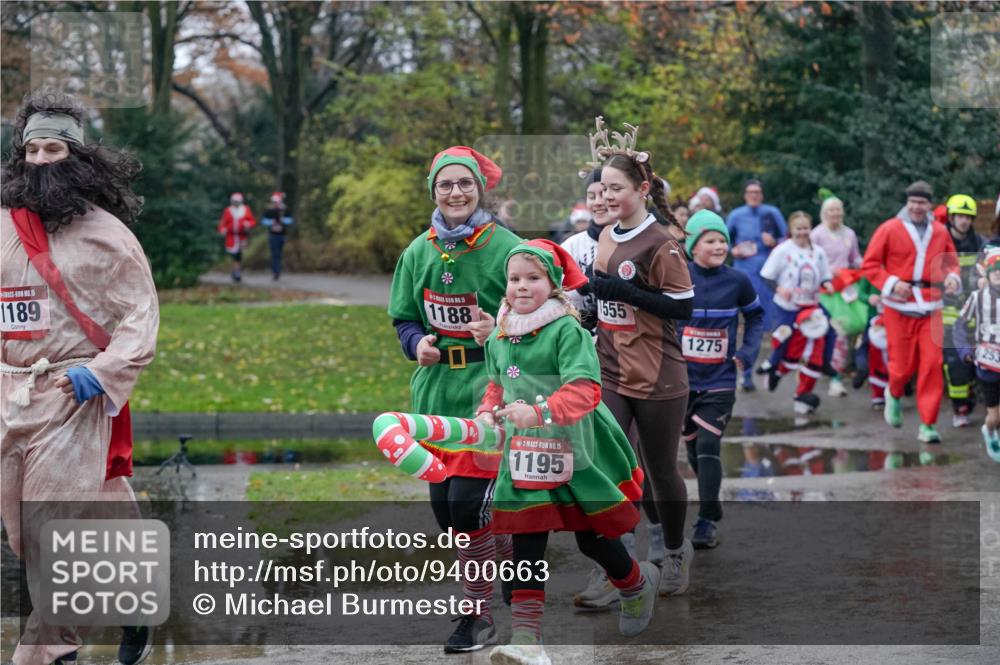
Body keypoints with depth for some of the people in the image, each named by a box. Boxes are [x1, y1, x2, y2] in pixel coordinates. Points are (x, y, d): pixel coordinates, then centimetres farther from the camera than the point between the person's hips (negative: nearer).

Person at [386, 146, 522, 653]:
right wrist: (418, 343, -6)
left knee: (468, 504, -12)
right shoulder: (419, 252, 5)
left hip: (489, 392, -6)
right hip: (435, 393, 6)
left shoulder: (505, 249, -9)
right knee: (444, 507, 9)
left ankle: (479, 615, 3)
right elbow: (404, 318, 15)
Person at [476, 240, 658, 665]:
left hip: (576, 451, -5)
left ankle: (637, 584, 41)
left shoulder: (567, 331, -16)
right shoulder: (499, 338, 6)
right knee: (526, 542, -5)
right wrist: (488, 413, 3)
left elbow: (585, 389, -25)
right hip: (524, 451, 5)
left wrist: (540, 412, -37)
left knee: (594, 539, 9)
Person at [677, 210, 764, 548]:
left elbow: (755, 315, 13)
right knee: (693, 448, 12)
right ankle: (711, 506, 32)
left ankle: (707, 522, -9)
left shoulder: (737, 281, -4)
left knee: (708, 447, -12)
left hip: (719, 381, -1)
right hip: (681, 378, 2)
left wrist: (748, 351, 0)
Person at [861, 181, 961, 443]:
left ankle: (928, 424, 0)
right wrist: (891, 283, -15)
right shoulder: (890, 229, -3)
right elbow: (870, 264, -1)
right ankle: (894, 395, 39)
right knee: (903, 365, 2)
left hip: (930, 308, 2)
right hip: (900, 306, -2)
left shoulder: (940, 232, 7)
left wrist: (952, 277, -2)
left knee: (932, 364, -7)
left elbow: (951, 261, 20)